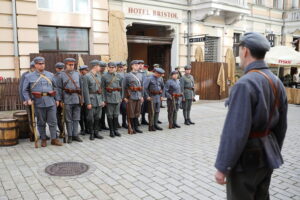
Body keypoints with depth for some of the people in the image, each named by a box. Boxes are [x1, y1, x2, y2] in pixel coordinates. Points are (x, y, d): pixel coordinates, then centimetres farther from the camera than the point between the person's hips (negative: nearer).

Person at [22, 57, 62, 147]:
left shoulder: (50, 75, 10)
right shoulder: (29, 76, 3)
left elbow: (55, 87, 15)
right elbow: (25, 90, 5)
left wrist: (56, 99, 10)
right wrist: (28, 100, -8)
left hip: (51, 102, 2)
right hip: (38, 103, -2)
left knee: (53, 121, 2)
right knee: (41, 122, 7)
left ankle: (54, 139, 12)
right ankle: (43, 139, 20)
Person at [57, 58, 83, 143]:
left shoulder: (77, 74, 11)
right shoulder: (62, 75, 2)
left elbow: (81, 86, 12)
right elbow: (59, 88, 0)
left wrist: (82, 99, 8)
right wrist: (60, 100, -6)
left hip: (77, 100, 3)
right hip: (67, 100, -3)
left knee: (76, 118, 8)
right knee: (69, 119, 4)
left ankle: (75, 135, 16)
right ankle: (70, 136, 13)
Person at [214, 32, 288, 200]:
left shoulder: (245, 84, -22)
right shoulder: (277, 82, 5)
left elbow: (236, 131, -25)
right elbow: (281, 126, 11)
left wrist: (222, 167, -17)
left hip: (246, 158, -8)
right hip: (266, 155, 8)